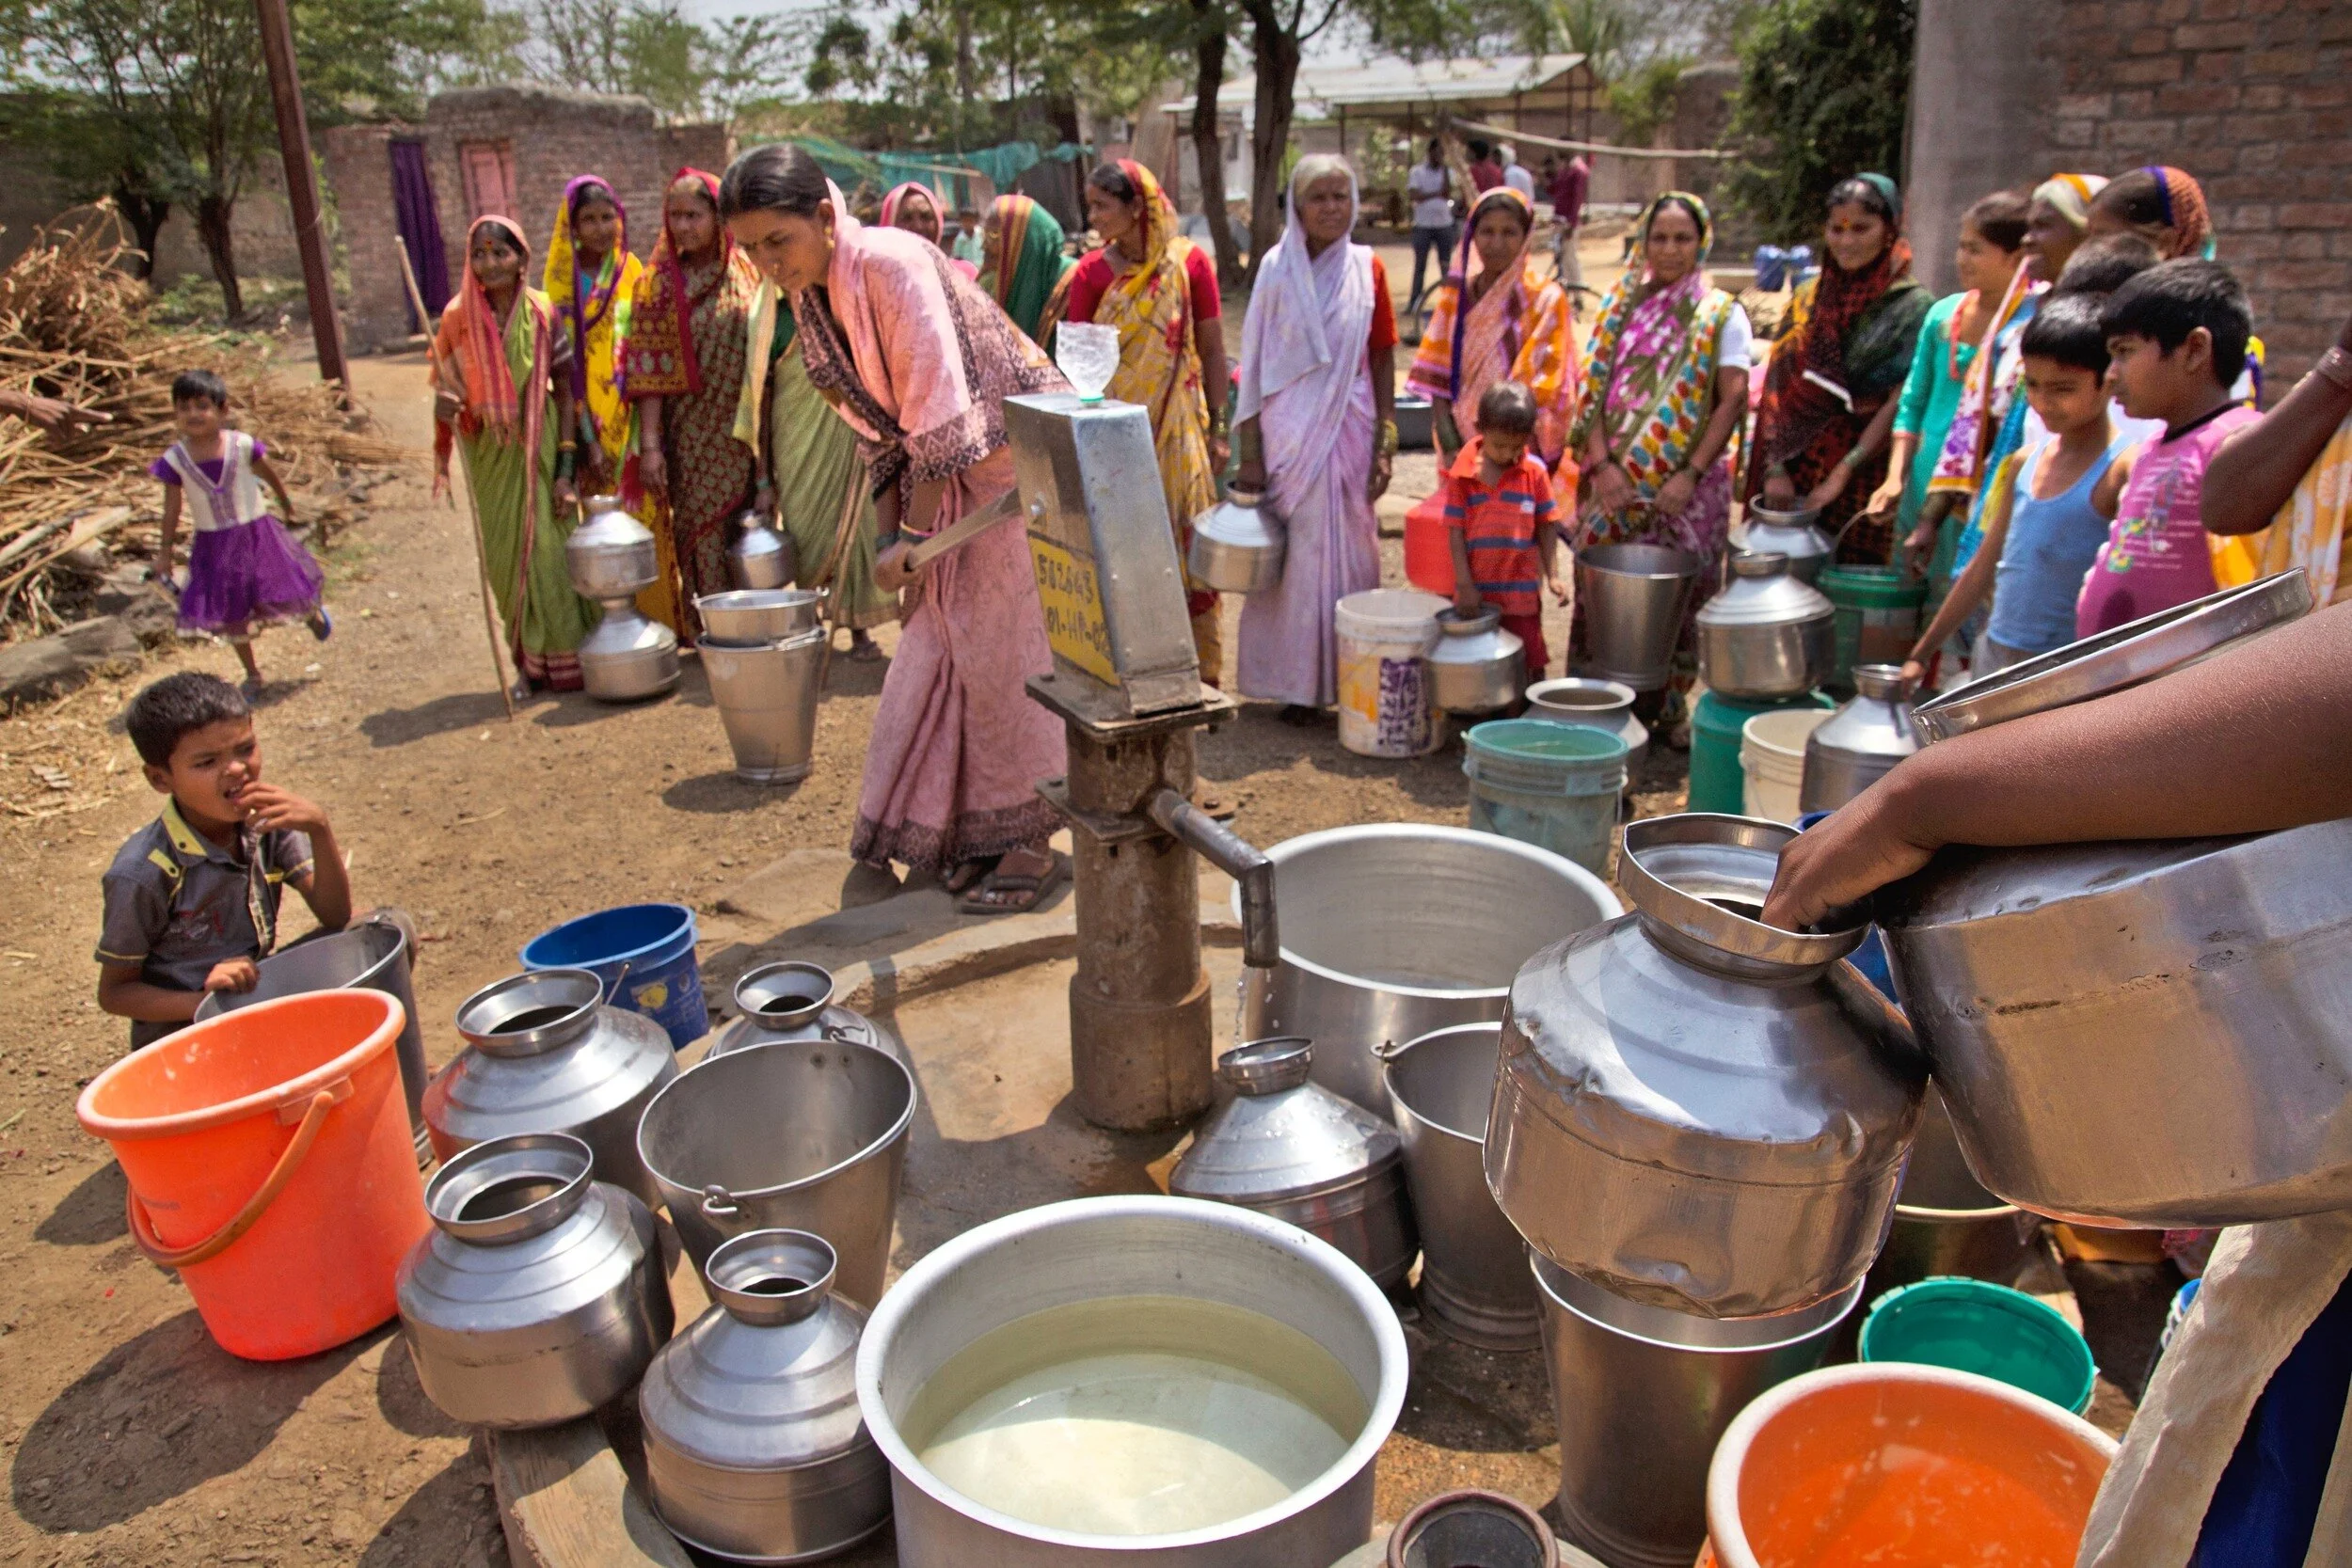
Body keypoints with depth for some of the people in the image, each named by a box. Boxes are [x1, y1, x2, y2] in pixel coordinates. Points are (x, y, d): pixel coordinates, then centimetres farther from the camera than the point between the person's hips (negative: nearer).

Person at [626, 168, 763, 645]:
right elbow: (648, 370, -6)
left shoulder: (746, 274, 5)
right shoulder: (659, 283, -1)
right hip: (692, 436, -2)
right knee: (700, 530, 0)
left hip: (743, 432, 2)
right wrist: (650, 444, -13)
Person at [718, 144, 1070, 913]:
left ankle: (1033, 841, 7)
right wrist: (888, 538, 0)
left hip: (1018, 456, -8)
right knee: (943, 644, 9)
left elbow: (943, 412, -24)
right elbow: (878, 429, 8)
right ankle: (977, 827, 21)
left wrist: (915, 536, -18)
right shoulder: (812, 299, 3)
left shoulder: (891, 265, -22)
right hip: (950, 476, 8)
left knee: (1007, 648, -5)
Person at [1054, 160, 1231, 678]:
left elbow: (1212, 349, 2)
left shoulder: (1188, 262, -2)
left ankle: (1197, 668, 15)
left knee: (1185, 545, 3)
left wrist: (1216, 429, 2)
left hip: (1177, 430, -1)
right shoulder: (1091, 272, 0)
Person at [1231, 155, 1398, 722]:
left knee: (1350, 549, 6)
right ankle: (1296, 682, 12)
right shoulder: (1278, 268, 0)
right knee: (1295, 551, 2)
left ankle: (1350, 676, 17)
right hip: (1289, 433, -1)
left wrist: (1386, 443, 0)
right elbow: (1254, 365, -1)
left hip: (1349, 430, 2)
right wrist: (1249, 454, -5)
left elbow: (1383, 359, 7)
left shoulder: (1366, 268, 5)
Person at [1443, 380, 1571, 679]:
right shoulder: (1463, 474, -6)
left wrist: (1553, 576, -2)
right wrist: (1465, 585, -9)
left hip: (1521, 590, 0)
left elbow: (1547, 525, 3)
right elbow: (1455, 531, -5)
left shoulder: (1534, 472, -3)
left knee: (1530, 665, 8)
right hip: (1476, 590, 0)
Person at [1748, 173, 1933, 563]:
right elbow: (1776, 388, 5)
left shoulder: (1913, 307, -2)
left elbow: (1901, 404, -9)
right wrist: (1775, 468, -7)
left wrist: (1841, 474, -17)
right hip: (1796, 467, 3)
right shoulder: (1808, 296, 9)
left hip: (1864, 477, -3)